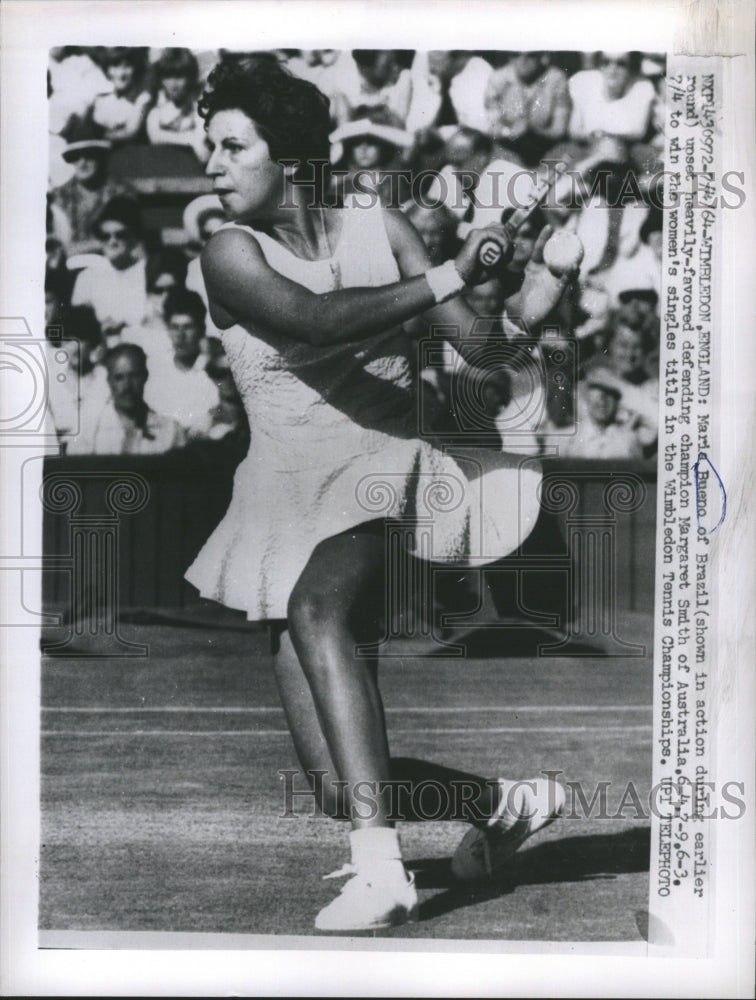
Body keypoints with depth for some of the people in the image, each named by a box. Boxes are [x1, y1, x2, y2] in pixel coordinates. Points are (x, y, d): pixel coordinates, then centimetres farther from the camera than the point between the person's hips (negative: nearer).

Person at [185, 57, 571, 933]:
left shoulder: (377, 228, 6)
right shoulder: (231, 254, -1)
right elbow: (310, 320, -21)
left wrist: (550, 275, -11)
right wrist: (447, 277, -21)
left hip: (383, 474, -1)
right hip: (291, 496, 1)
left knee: (315, 612, -37)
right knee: (338, 788, -5)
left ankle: (379, 869, -35)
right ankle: (509, 802, 21)